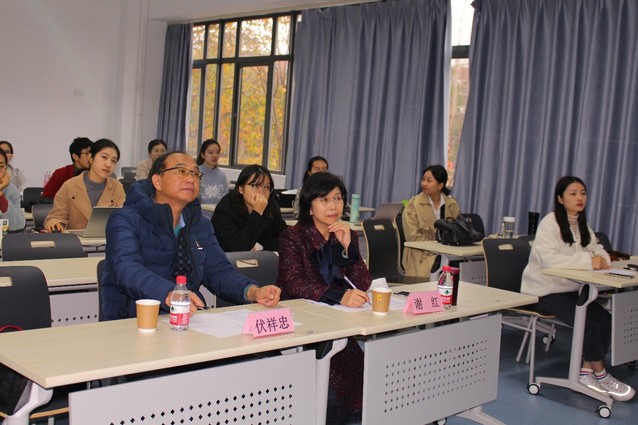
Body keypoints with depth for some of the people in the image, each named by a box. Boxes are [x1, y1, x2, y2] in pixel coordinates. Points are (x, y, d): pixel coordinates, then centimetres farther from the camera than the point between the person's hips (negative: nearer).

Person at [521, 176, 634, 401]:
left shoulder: (582, 225, 13)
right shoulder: (549, 223, -14)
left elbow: (596, 249, 16)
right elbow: (548, 259, -27)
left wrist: (601, 259, -10)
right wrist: (587, 261, -30)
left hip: (570, 288, 8)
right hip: (546, 289, -8)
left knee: (605, 318, -14)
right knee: (589, 322, -22)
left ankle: (587, 371, -2)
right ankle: (600, 375, -3)